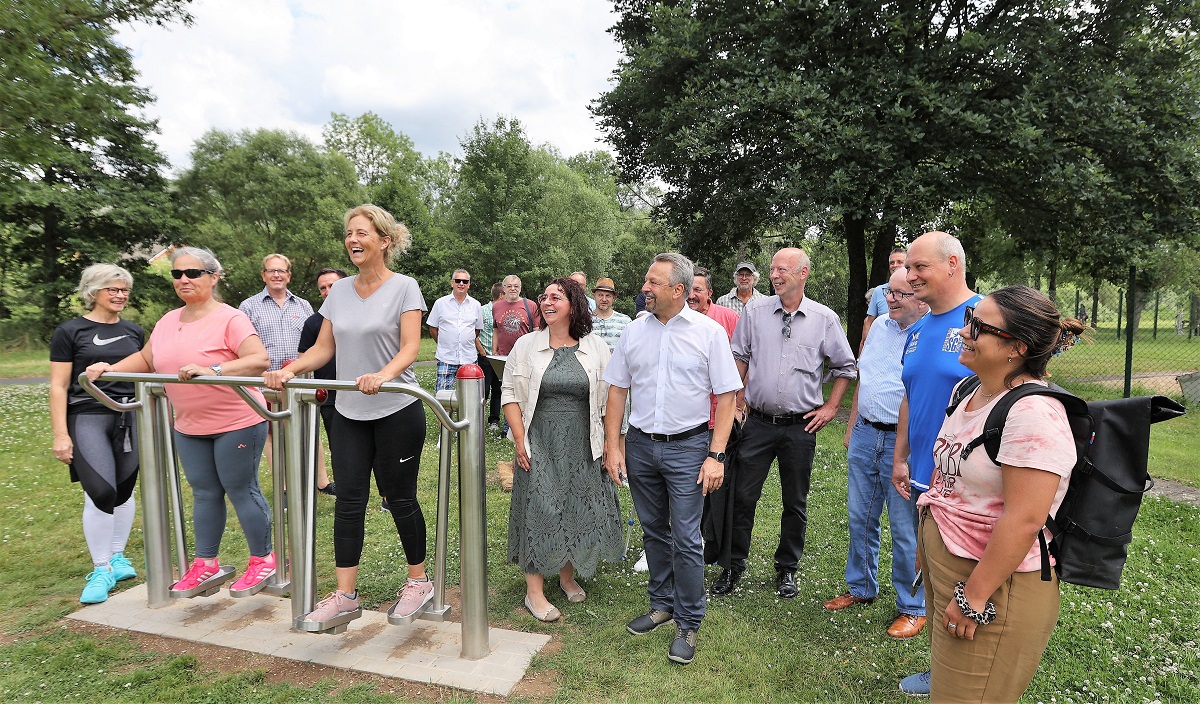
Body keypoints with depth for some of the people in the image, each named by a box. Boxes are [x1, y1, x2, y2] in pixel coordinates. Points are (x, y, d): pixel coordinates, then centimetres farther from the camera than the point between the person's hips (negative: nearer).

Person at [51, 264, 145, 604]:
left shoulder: (134, 332, 11)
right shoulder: (70, 331, -1)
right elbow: (58, 387, -3)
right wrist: (60, 435, -9)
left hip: (130, 418, 4)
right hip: (88, 419, -4)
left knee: (125, 490, 8)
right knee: (101, 491, -13)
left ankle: (117, 558, 25)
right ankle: (100, 570, 2)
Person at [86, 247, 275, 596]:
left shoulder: (230, 318, -14)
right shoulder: (168, 321, 10)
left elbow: (260, 360, -26)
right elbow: (146, 359, 23)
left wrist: (213, 370, -35)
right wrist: (110, 368, 8)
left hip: (237, 423, -7)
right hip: (189, 427, 7)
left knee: (241, 491, 2)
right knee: (204, 493, 16)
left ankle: (262, 560, 17)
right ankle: (205, 563, 29)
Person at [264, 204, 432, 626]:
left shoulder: (404, 287, -6)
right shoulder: (339, 291, 9)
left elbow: (410, 348, -16)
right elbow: (323, 349, 9)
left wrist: (383, 376, -34)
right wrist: (289, 370, -9)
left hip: (397, 410, -5)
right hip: (348, 412, 5)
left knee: (400, 498, 5)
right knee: (349, 500, 6)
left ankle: (419, 581, 24)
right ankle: (345, 594, 17)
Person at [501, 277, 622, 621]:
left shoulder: (596, 348, 1)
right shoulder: (527, 345, 1)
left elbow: (609, 399, 4)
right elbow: (511, 393, 1)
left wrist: (608, 444, 0)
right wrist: (520, 440, -6)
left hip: (583, 447, 1)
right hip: (540, 445, -1)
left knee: (580, 510, 9)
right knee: (538, 511, 1)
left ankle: (568, 574, 32)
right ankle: (534, 591, 15)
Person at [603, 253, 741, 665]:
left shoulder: (709, 332, -6)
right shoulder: (634, 331, 4)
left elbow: (726, 396, -7)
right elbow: (617, 390, 7)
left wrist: (716, 455, -13)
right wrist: (612, 447, 2)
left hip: (688, 446, -4)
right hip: (640, 445, 4)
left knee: (685, 539, 0)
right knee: (653, 532, 16)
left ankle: (688, 623, 20)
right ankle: (662, 604, 36)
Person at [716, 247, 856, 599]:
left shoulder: (825, 319, 0)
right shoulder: (755, 312, 2)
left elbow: (845, 367, 10)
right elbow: (739, 358, 10)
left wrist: (830, 408, 4)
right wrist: (738, 401, 5)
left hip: (801, 425, 0)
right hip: (758, 422, 1)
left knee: (795, 503, 12)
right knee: (743, 497, 5)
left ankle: (787, 569, 29)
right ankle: (734, 565, 22)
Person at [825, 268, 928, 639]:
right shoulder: (879, 327, 9)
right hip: (865, 434, 7)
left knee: (906, 529, 6)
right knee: (860, 518, 16)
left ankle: (913, 608, 24)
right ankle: (861, 588, 35)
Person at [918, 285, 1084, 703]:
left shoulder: (1033, 412, -23)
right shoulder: (970, 391, 5)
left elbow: (1024, 520, -26)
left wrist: (975, 597, -21)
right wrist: (928, 541, 19)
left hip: (994, 584, -8)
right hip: (945, 566, 9)